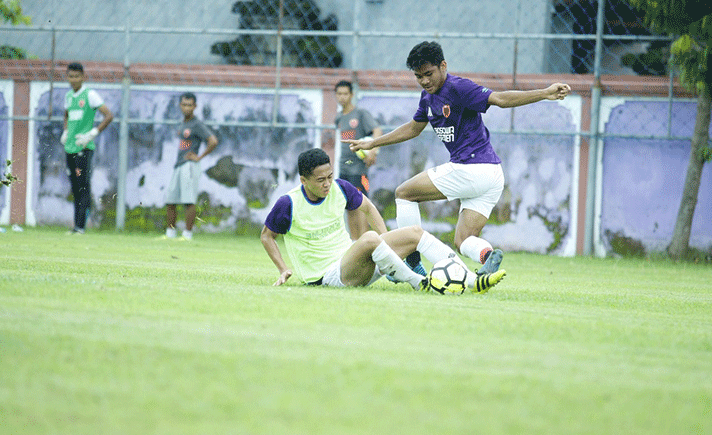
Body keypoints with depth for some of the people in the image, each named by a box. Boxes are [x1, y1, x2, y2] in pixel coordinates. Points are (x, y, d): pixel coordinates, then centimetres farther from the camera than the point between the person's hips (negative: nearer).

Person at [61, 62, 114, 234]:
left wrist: (92, 134, -14)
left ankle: (81, 226, -14)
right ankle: (76, 226, 10)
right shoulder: (69, 96, 15)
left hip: (84, 148, -7)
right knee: (75, 189, 8)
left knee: (83, 187, -10)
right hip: (70, 148, 7)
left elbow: (109, 115, -10)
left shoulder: (90, 95, -6)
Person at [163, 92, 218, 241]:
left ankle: (187, 234, -10)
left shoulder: (197, 125, -9)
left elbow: (213, 142, -18)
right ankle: (170, 232, 18)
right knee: (170, 201, 10)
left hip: (189, 166, -9)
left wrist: (199, 157, -13)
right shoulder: (182, 124, 17)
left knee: (189, 201, -11)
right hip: (178, 167, 9)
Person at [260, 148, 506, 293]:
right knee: (369, 239, -36)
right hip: (327, 275, -7)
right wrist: (283, 270, -8)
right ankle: (418, 284, -25)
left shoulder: (339, 188, 2)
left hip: (353, 264, 7)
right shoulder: (289, 205, -13)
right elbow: (267, 236, 2)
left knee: (415, 233, -5)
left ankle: (473, 281, -14)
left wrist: (388, 242, 10)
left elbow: (367, 207, 19)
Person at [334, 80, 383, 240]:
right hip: (344, 167, 7)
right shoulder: (339, 118, 15)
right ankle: (354, 241, 11)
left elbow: (377, 131, -14)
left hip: (358, 166, -7)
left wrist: (373, 151, -28)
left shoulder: (361, 113, -3)